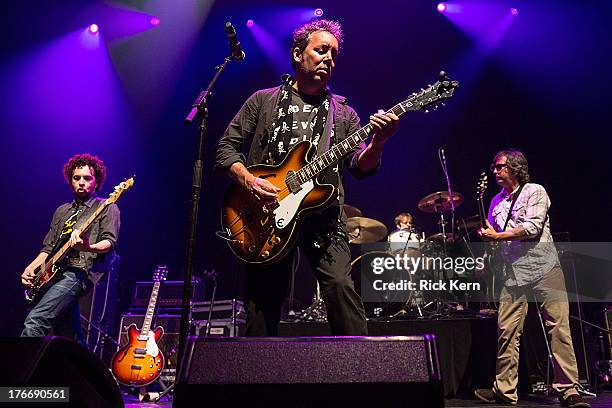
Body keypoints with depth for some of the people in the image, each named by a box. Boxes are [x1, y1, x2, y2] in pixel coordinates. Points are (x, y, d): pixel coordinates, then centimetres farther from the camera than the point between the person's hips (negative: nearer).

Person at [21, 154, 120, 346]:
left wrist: (88, 247, -29)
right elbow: (48, 247, 24)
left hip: (79, 273, -7)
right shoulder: (62, 211, 24)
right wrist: (30, 268, 8)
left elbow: (109, 242, -8)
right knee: (71, 338, 7)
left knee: (35, 320, -24)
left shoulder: (107, 208, 4)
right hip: (52, 274, 7)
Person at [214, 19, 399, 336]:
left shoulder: (342, 113, 16)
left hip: (323, 217, 1)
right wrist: (248, 179, -11)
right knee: (262, 300, 2)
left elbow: (360, 166, 4)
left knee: (340, 285, -19)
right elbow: (226, 148, 8)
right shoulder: (263, 100, 12)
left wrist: (378, 141, -17)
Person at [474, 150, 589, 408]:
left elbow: (533, 227, -12)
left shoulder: (534, 191, 2)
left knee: (559, 327, -7)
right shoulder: (496, 203, 19)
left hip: (543, 268, -5)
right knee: (506, 331, 0)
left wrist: (497, 236, -9)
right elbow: (493, 236, 23)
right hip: (513, 274, 5)